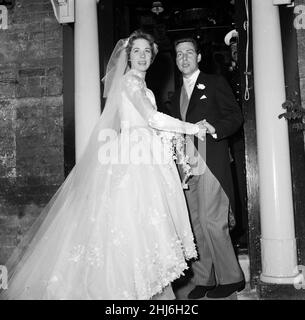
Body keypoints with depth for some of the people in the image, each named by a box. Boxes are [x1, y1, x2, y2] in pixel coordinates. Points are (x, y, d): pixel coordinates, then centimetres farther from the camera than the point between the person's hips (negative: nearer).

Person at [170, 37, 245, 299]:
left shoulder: (215, 83, 6)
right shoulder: (176, 96, 23)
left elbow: (236, 115, -1)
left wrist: (215, 128, -19)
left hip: (211, 162, -6)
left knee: (211, 222, -10)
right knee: (195, 225, 5)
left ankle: (231, 278, 6)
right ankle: (203, 280, 13)